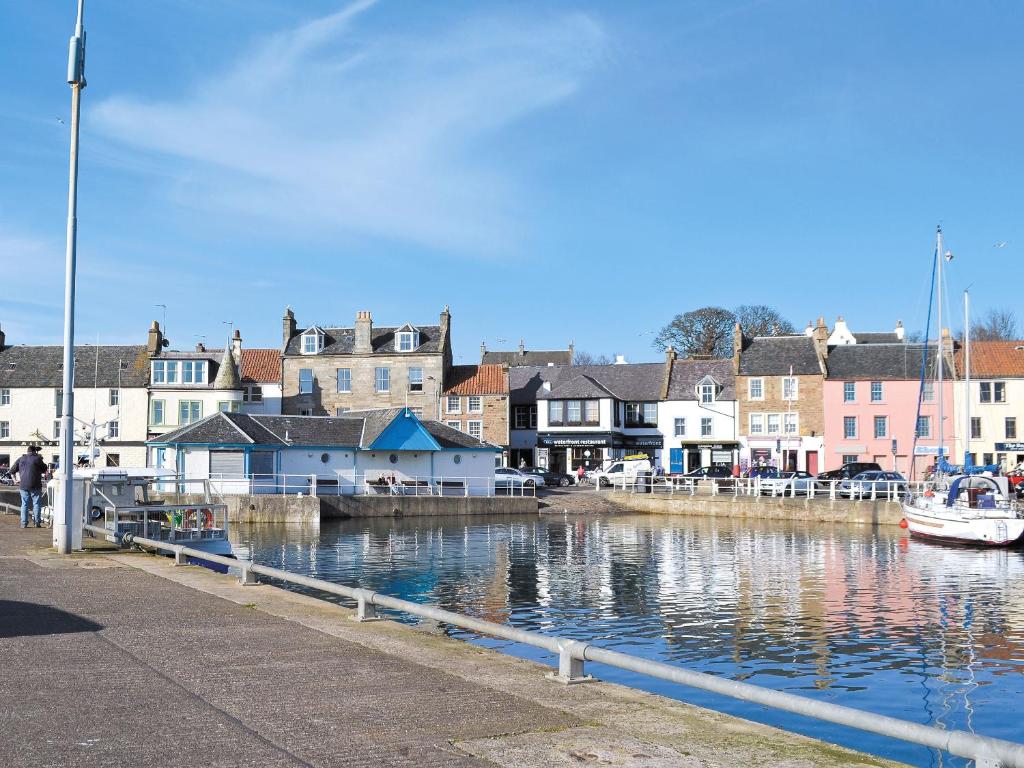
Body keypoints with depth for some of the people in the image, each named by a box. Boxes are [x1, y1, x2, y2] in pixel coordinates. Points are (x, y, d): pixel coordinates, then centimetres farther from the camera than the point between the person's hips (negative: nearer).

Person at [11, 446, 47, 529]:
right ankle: (37, 522, 2)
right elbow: (44, 470, 4)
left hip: (23, 485, 3)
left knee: (24, 504, 8)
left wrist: (16, 479, 24)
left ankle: (24, 523, 6)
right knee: (36, 503, 3)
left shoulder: (21, 459, 8)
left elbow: (12, 471, 13)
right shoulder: (37, 459, -5)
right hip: (35, 485, -3)